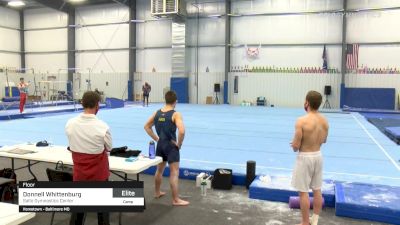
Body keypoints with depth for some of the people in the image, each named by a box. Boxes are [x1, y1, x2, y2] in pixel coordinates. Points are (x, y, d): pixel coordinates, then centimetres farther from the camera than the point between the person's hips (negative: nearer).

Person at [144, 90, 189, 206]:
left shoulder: (157, 112, 3)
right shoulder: (175, 114, -16)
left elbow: (147, 126, 10)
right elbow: (181, 131, -29)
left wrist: (156, 139, 10)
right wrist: (179, 144, -13)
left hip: (160, 144, 6)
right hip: (171, 145, -6)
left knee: (159, 169, 23)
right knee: (174, 172, 0)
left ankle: (157, 192, 39)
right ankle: (176, 200, 6)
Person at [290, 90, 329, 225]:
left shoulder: (302, 121, -22)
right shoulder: (324, 121, 0)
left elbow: (295, 146, -19)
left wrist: (294, 144, 3)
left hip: (305, 158, -7)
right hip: (318, 156, 7)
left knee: (303, 192, 5)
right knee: (317, 190, 17)